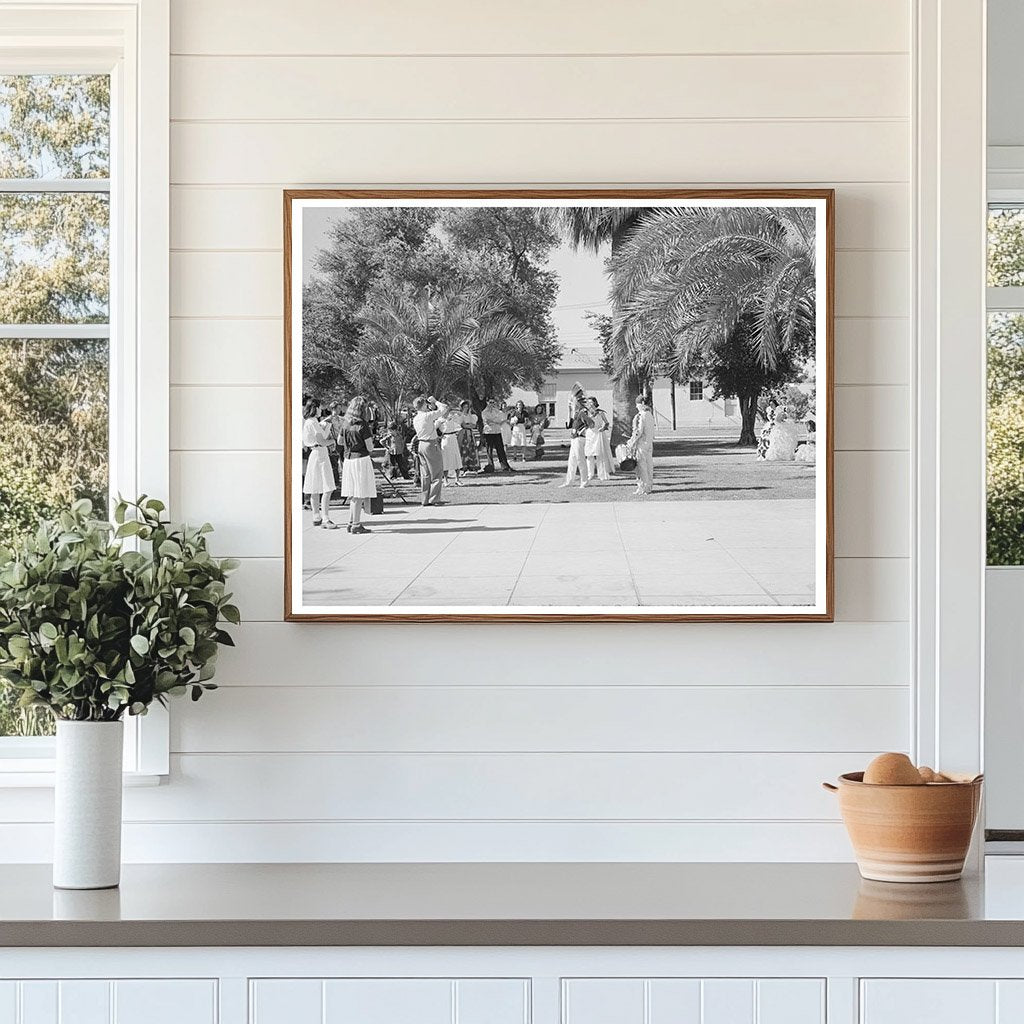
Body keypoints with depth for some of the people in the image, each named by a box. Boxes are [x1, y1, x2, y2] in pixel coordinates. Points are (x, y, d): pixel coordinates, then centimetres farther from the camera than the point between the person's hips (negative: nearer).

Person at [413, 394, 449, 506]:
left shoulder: (415, 419, 10)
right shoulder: (428, 416, -15)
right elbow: (444, 408, -10)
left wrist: (439, 420, 28)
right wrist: (435, 401, 2)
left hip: (421, 445, 8)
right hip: (431, 445, -8)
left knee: (425, 474, 11)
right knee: (437, 473, 0)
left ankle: (425, 500, 11)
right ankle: (434, 499, -3)